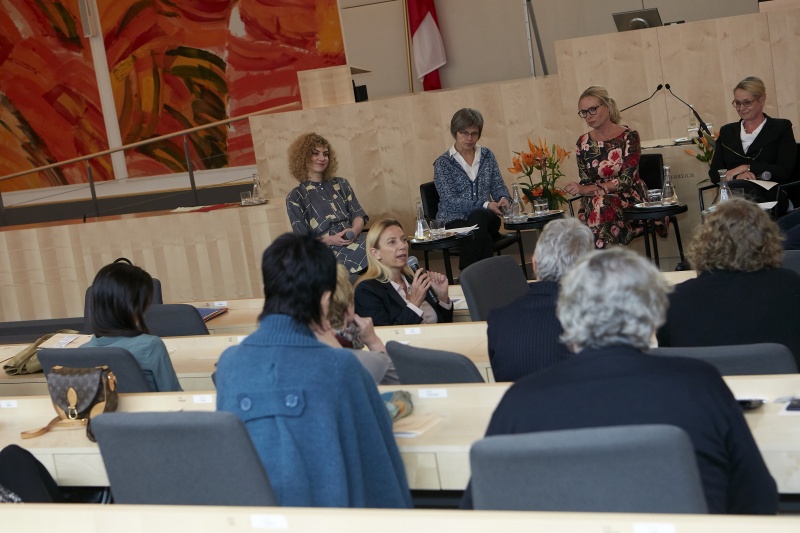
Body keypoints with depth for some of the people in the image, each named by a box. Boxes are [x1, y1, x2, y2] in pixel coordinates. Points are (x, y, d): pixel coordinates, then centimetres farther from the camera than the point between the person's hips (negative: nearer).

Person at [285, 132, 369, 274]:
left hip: (358, 245, 5)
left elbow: (359, 215, 14)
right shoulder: (295, 197, 8)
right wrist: (329, 240, -14)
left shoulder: (341, 184, 20)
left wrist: (354, 231, -9)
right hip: (328, 254, -4)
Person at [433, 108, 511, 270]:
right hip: (454, 221, -3)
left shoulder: (486, 155, 15)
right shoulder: (443, 163, 1)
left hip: (485, 216, 3)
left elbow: (498, 186, 15)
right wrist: (485, 205, -21)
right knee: (483, 239, -36)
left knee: (478, 218, -35)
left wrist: (504, 199, -12)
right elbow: (450, 201, -9)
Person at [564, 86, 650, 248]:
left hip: (629, 200, -3)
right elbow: (585, 183, 4)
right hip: (594, 202, 3)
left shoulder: (629, 136, -6)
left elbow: (626, 181, -13)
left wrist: (585, 189, -19)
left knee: (600, 205, -33)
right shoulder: (583, 143, 6)